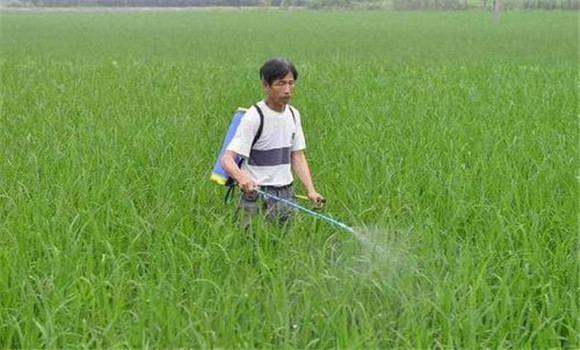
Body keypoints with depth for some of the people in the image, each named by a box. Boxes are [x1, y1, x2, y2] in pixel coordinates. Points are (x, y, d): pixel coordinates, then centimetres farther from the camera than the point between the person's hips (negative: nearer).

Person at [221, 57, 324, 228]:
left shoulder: (293, 114, 8)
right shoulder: (253, 117, -14)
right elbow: (227, 158, -21)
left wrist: (311, 190, 1)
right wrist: (241, 177, -42)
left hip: (286, 194, 6)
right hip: (257, 194, -6)